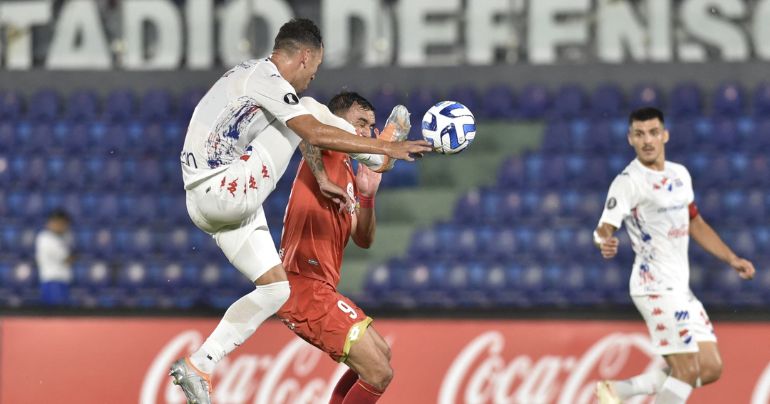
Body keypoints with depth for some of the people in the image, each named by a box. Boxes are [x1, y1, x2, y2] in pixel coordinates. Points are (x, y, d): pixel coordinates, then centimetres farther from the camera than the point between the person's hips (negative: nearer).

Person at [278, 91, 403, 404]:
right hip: (304, 287, -10)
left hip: (320, 288, 10)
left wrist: (367, 196, 3)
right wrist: (320, 177, -28)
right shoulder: (327, 153, -6)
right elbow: (306, 111, -26)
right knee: (379, 373, -11)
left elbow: (363, 240, 18)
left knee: (381, 355, 26)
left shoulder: (349, 175, 19)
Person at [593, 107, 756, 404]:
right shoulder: (628, 182, -13)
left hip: (680, 288, 8)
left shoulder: (680, 175, 11)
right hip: (656, 287, -8)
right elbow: (604, 228, -24)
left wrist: (732, 259, 18)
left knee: (710, 369, 6)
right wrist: (605, 243, -46)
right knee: (687, 370, -15)